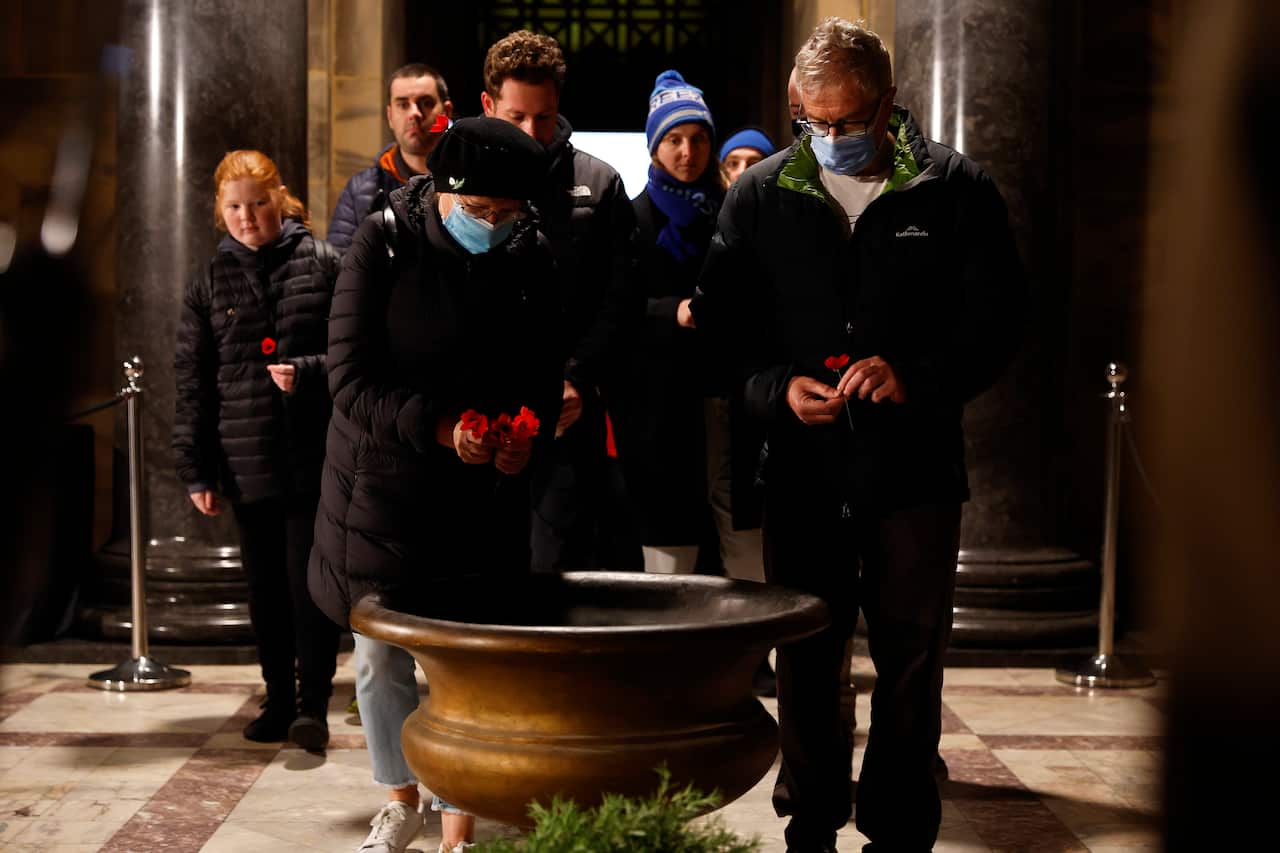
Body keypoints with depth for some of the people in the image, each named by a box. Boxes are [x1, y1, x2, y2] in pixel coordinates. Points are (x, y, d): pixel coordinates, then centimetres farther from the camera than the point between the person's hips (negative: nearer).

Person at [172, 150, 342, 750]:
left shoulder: (323, 263, 0)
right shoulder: (209, 283, 10)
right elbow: (192, 382, 11)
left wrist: (307, 372, -18)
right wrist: (197, 471, 7)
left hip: (315, 457, -4)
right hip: (247, 463, 4)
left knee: (309, 578, -6)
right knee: (265, 586, 11)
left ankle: (313, 705, 3)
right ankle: (279, 699, 23)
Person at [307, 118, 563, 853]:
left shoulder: (531, 257, -2)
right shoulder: (383, 243, -11)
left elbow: (545, 376, 5)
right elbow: (351, 377, -15)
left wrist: (528, 435, -17)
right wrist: (437, 426, -28)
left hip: (484, 491, 1)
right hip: (381, 483, 0)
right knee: (380, 656, 11)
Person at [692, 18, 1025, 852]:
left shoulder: (955, 187, 0)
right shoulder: (761, 194, 6)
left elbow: (999, 314, -1)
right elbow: (722, 319, 8)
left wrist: (916, 376, -17)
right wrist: (777, 385, -11)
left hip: (915, 469, -1)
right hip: (801, 469, 2)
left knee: (911, 661, 8)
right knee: (806, 659, 10)